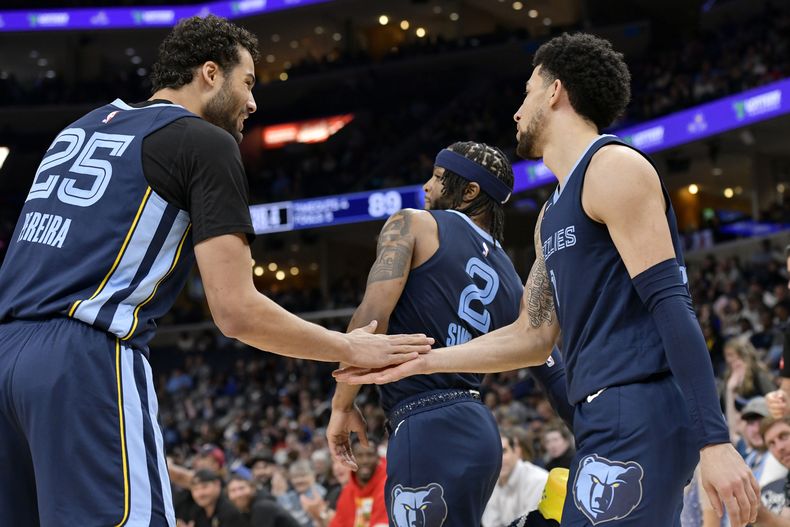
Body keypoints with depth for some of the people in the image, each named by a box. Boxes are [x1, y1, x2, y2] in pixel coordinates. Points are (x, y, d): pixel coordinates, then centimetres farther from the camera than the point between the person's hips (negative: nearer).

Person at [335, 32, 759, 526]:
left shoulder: (614, 167, -7)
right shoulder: (554, 214, 22)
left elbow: (671, 304, -16)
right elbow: (533, 337, 25)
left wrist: (715, 440, -22)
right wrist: (416, 362, 23)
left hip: (640, 415, -9)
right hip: (605, 420, 9)